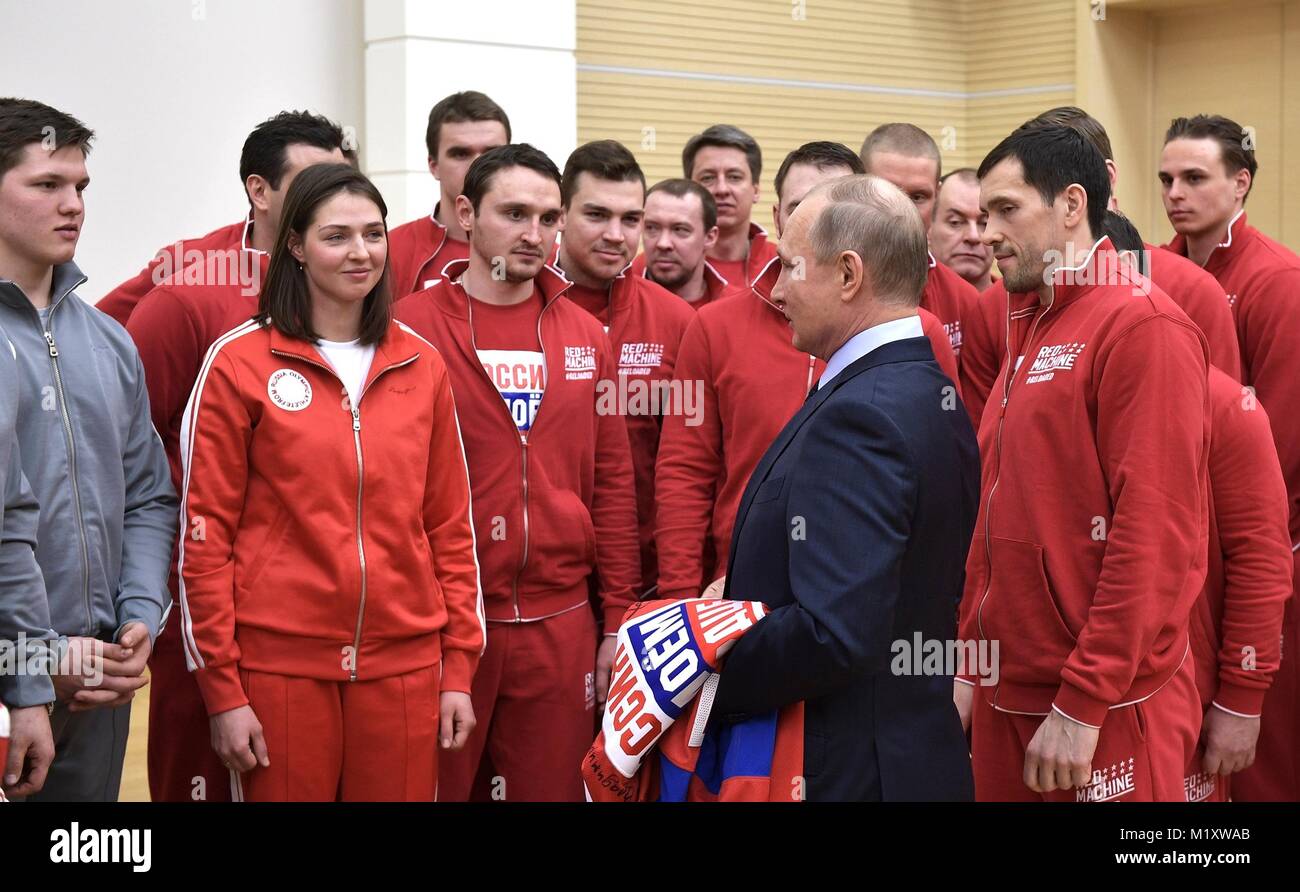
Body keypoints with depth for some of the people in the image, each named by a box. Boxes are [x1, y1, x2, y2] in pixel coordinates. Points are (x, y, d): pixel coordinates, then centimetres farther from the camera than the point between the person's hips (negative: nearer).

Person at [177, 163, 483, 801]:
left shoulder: (422, 366, 8)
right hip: (279, 665, -3)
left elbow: (451, 526, 11)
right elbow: (205, 531, -3)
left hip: (405, 663, 3)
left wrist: (459, 666, 6)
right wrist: (221, 688, -7)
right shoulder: (239, 362, -2)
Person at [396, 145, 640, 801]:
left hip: (560, 622, 4)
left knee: (552, 786, 11)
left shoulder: (586, 338, 8)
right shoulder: (410, 329, -5)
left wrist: (617, 620, 8)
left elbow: (612, 486, 10)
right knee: (435, 783, 6)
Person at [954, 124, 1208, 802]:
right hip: (1008, 695, 8)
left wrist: (1084, 706, -19)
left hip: (1105, 713, -8)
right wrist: (971, 665, 14)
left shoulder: (1143, 326, -13)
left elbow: (1156, 537, -19)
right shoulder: (1030, 330, 14)